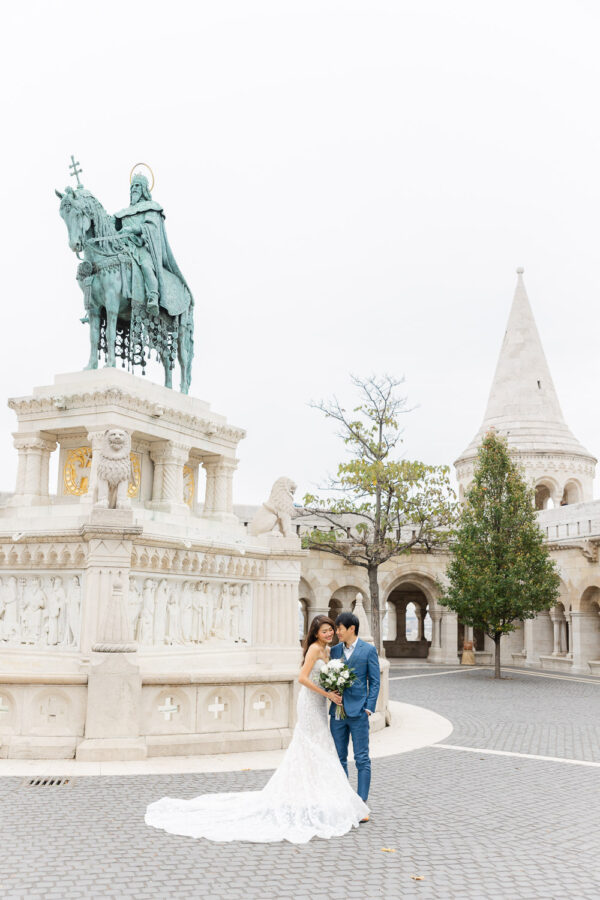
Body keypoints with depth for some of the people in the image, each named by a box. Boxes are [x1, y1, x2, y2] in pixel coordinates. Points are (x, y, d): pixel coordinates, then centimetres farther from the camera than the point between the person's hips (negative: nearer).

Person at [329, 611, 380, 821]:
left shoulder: (368, 650, -2)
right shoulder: (334, 650, 10)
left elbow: (374, 681, -2)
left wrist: (369, 708, -9)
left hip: (358, 712, -5)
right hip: (337, 712, 5)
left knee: (362, 759, -2)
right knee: (340, 758, 11)